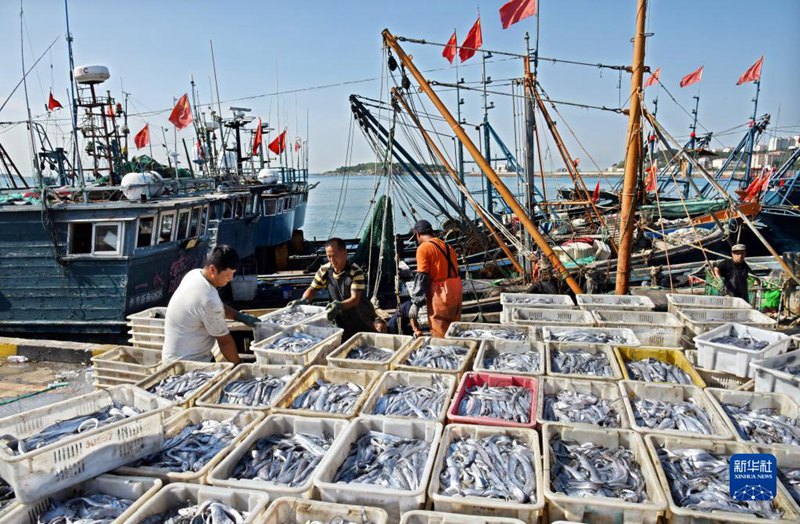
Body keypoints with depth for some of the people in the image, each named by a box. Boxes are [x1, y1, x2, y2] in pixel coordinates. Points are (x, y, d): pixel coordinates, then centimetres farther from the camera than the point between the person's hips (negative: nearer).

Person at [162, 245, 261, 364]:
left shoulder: (195, 274, -2)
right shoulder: (208, 299, -28)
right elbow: (224, 340, -17)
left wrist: (240, 316, 4)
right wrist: (238, 365, -5)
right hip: (189, 364, -9)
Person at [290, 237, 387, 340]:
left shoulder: (356, 272, -21)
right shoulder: (324, 270, -7)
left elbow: (355, 299, -27)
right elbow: (313, 289, 5)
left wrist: (339, 305, -46)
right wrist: (303, 300, -16)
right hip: (342, 322, 4)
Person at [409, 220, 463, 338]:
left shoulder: (423, 248, -6)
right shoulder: (447, 246, 16)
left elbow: (422, 278, -12)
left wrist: (416, 303, -11)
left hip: (439, 293, -7)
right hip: (456, 289, 7)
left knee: (439, 335, -3)